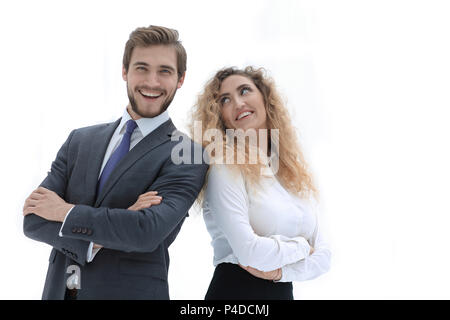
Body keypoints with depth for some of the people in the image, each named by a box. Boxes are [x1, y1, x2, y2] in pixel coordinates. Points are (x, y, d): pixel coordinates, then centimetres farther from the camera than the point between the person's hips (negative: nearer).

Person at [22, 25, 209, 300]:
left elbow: (148, 231, -23)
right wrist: (117, 224, -18)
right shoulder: (80, 140, 5)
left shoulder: (187, 156, -10)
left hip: (131, 291, -4)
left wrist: (66, 212, -12)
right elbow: (33, 220, -4)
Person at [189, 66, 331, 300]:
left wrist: (281, 270, -13)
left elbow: (322, 254, 4)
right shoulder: (225, 171, -12)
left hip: (283, 290, 5)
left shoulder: (294, 173, 6)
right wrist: (301, 247, -5)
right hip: (233, 290, -5)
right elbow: (249, 252, -21)